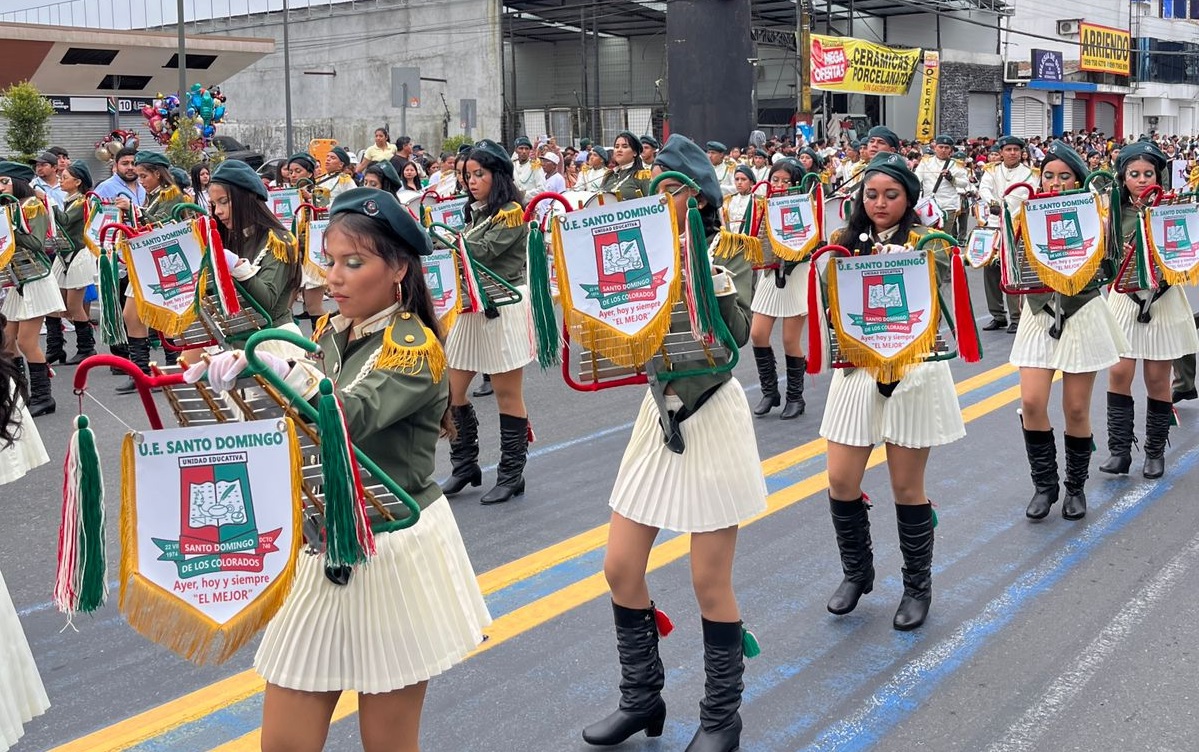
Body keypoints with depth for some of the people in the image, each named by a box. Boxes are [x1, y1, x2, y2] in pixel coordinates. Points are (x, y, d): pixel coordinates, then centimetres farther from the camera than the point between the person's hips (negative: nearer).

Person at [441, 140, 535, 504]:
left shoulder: (511, 213, -8)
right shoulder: (474, 212, 16)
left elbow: (482, 252, -18)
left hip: (503, 306, -8)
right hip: (470, 304, 8)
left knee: (507, 393, 0)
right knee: (451, 390, 7)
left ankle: (512, 475, 10)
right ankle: (465, 466, 20)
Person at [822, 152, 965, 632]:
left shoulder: (926, 241, -4)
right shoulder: (849, 241, 8)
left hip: (911, 371, -4)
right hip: (857, 370, 4)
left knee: (907, 487, 5)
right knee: (841, 482, 3)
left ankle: (917, 586, 23)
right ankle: (856, 572, 27)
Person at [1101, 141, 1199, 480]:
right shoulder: (1114, 211, 0)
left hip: (1163, 299, -1)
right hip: (1125, 299, 1)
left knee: (1157, 378, 5)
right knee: (1119, 373, -5)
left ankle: (1155, 452, 17)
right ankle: (1119, 450, 4)